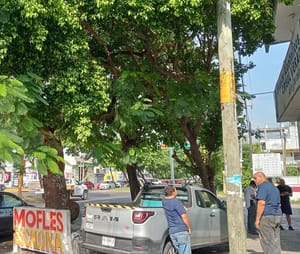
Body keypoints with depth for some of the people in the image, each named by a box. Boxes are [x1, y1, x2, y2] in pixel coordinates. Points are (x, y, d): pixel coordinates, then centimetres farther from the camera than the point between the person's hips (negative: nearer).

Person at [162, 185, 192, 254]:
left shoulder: (164, 201, 6)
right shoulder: (176, 202, -15)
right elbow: (184, 216, -17)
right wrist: (189, 228, -7)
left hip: (172, 231, 8)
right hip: (182, 231, -7)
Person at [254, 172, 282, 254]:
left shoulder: (263, 187, -12)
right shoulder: (274, 187, 18)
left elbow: (261, 203, -21)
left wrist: (257, 219, -19)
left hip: (266, 217, -9)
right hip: (277, 216, 9)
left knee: (267, 242, -5)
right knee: (275, 242, 12)